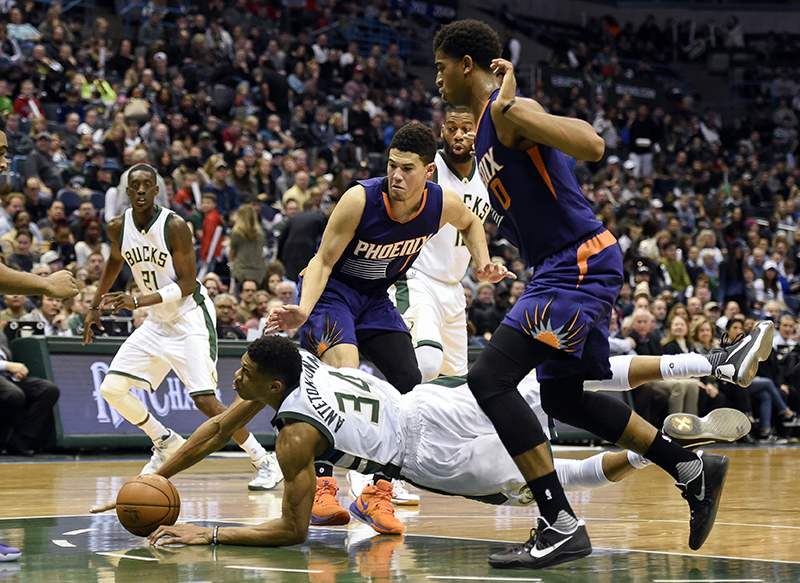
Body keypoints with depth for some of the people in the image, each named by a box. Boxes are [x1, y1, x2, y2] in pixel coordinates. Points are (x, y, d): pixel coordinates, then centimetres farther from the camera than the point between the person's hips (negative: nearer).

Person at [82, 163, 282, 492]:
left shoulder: (174, 226, -20)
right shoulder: (118, 228, -1)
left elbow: (187, 284, -20)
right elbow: (114, 262, 21)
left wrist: (137, 302, -28)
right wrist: (95, 307, 21)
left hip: (190, 319, -7)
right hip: (157, 322, 7)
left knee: (204, 399, -18)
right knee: (111, 389, -2)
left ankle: (266, 463, -8)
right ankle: (165, 442, 19)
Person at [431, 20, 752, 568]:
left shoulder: (508, 111, -13)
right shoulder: (488, 126, 19)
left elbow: (592, 146, -29)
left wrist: (508, 103, -28)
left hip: (579, 265, -11)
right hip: (564, 269, 11)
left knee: (489, 378, -19)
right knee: (563, 395, 22)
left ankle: (561, 526, -19)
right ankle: (692, 469, 29)